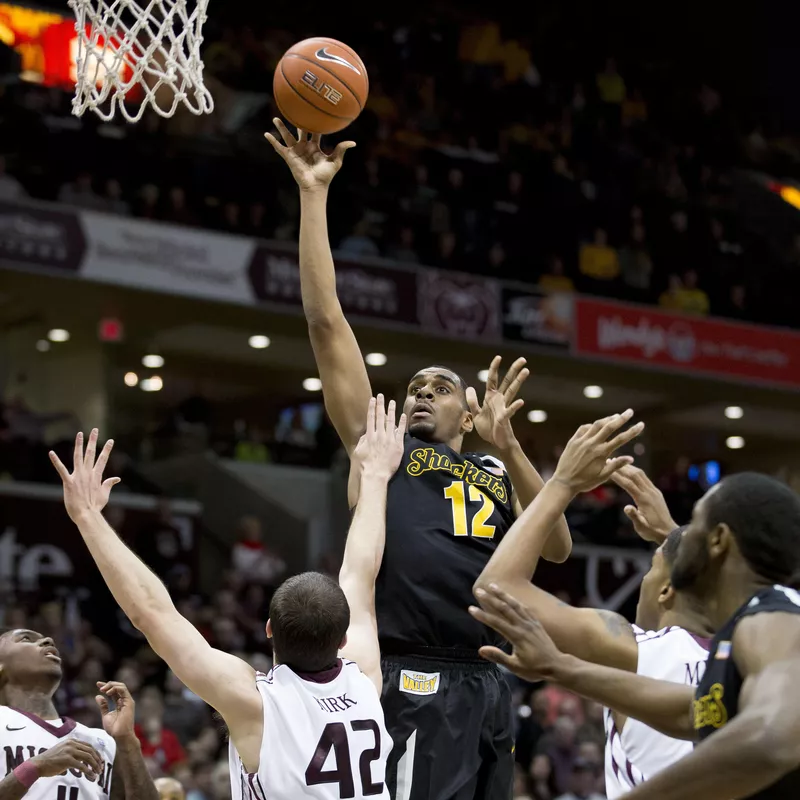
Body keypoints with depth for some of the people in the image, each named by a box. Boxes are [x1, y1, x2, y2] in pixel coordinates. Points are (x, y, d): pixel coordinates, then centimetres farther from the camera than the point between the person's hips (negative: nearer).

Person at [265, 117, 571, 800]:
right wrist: (313, 193, 4)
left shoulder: (495, 476, 23)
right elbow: (325, 320, 6)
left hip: (489, 687, 6)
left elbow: (558, 548, 5)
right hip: (417, 685, -5)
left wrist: (508, 444, -5)